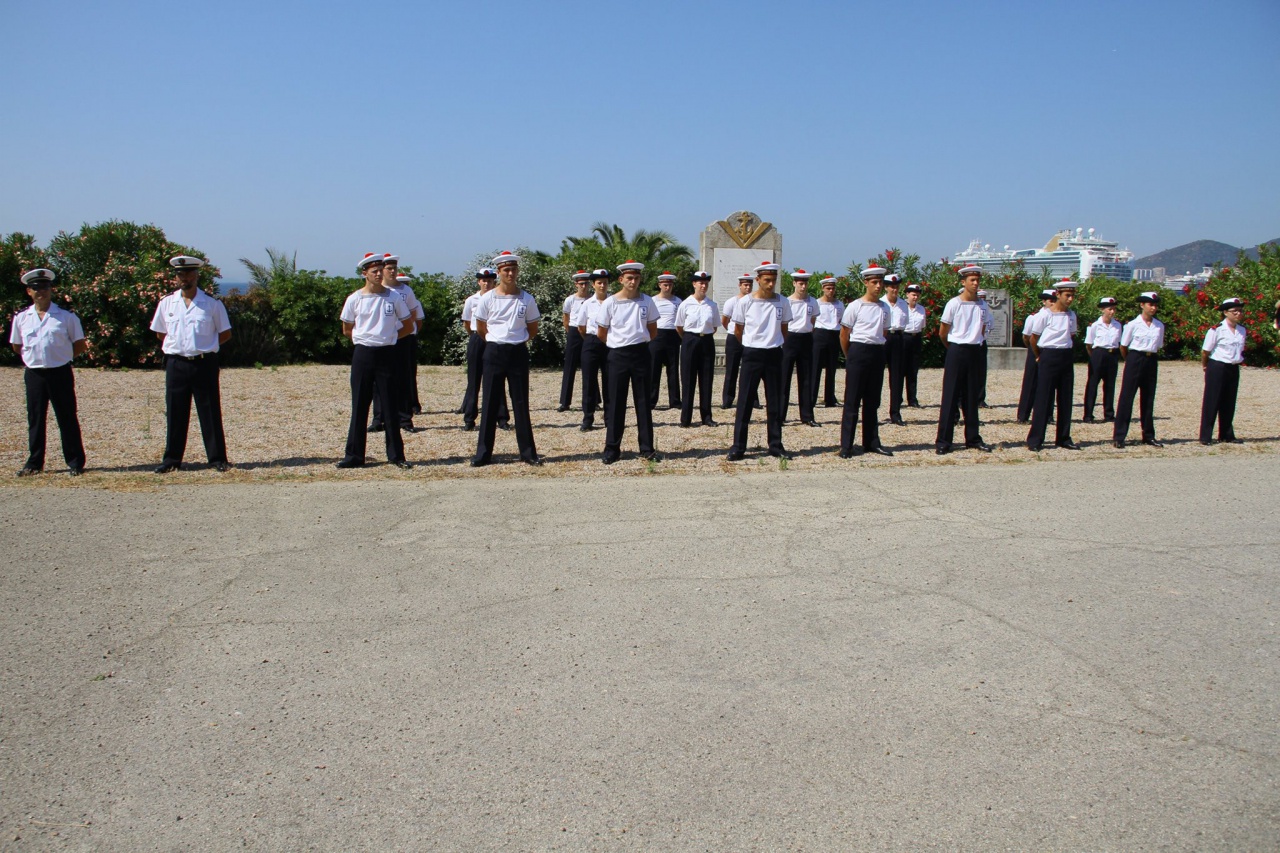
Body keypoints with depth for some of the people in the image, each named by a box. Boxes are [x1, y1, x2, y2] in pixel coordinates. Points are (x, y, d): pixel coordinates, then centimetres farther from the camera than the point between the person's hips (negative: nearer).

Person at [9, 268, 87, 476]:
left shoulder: (66, 317, -2)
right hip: (33, 374, 3)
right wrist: (35, 357, 10)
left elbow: (80, 346, 3)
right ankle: (34, 463, 18)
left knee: (67, 418, 3)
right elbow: (16, 346, 17)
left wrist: (59, 357, 1)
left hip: (60, 373, -3)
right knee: (35, 419, 9)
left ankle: (75, 463, 10)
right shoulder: (21, 318, 6)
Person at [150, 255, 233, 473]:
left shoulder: (212, 304, 0)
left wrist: (204, 347, 2)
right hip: (176, 364, 2)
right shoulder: (166, 303, 6)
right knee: (174, 413, 7)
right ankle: (172, 459, 15)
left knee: (210, 412, 2)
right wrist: (178, 346, 8)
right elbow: (160, 333, 17)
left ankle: (217, 458, 8)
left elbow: (225, 334, 7)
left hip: (204, 364, -2)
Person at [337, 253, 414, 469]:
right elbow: (347, 330, 11)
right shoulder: (354, 299, 1)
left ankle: (396, 455, 10)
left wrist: (389, 337, 2)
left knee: (391, 406, 3)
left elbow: (408, 326, 8)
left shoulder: (393, 298, 1)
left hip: (387, 354, 0)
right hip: (363, 354, 0)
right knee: (359, 406, 4)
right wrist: (366, 338, 5)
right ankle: (354, 455, 10)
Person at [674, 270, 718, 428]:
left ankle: (706, 417, 13)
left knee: (706, 380, 6)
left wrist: (705, 336, 9)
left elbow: (714, 327, 13)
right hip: (690, 342, -2)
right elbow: (679, 327, 5)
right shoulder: (685, 304, -4)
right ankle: (685, 418, 5)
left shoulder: (713, 305, 2)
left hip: (707, 342, 2)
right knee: (688, 380, 0)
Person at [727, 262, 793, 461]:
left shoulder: (783, 302, 0)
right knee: (745, 402, 0)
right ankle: (738, 446, 5)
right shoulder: (745, 302, -6)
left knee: (775, 403, 8)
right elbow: (737, 331, 5)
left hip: (774, 355, 2)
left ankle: (776, 445, 17)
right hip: (752, 355, -2)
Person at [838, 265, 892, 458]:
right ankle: (846, 446, -1)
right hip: (858, 351, -5)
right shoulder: (855, 306, -6)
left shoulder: (884, 308, 10)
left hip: (878, 353, 5)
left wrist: (878, 351, 14)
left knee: (872, 401, 12)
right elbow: (844, 335, -1)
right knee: (852, 400, -3)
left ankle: (872, 442, 20)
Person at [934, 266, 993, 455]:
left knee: (972, 397, 10)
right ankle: (943, 441, -2)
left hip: (976, 353, 5)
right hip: (956, 352, -5)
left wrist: (977, 344, 13)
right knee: (950, 397, -3)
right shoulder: (954, 304, -7)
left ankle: (973, 438, 18)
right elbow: (942, 333, -1)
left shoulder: (981, 305, 7)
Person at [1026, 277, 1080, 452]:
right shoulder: (1045, 315, -9)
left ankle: (1064, 438, 16)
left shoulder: (1071, 315, 8)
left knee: (1065, 399, 8)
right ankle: (1035, 440, -2)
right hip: (1049, 357, -6)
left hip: (1066, 358, 6)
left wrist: (1066, 350, 15)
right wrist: (1039, 357, 8)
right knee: (1044, 399, -5)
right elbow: (1033, 339, -1)